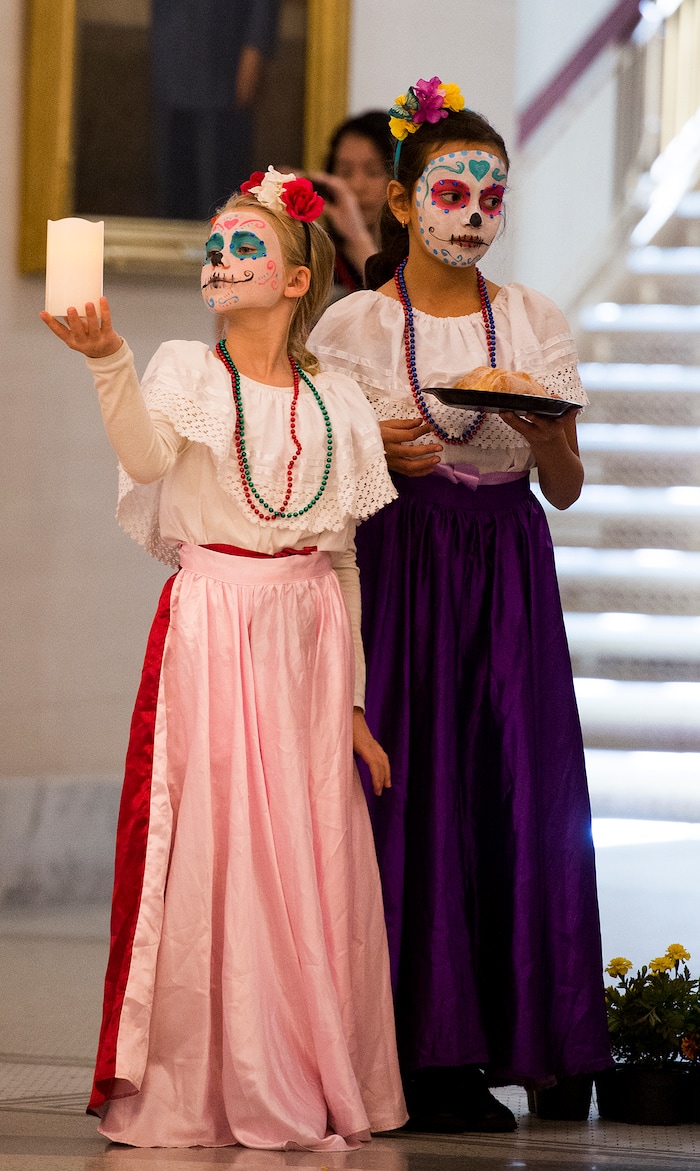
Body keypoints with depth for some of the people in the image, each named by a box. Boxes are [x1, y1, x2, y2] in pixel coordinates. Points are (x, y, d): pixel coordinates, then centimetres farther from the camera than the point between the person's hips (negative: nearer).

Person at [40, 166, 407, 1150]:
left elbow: (345, 561, 14)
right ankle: (202, 1092, -2)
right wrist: (107, 359, -38)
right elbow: (147, 453, -21)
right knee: (209, 856, -8)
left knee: (312, 870, 2)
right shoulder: (187, 373, 2)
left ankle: (310, 1087, 10)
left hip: (308, 643, 3)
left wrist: (356, 700, 12)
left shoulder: (337, 401, 11)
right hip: (210, 633, -3)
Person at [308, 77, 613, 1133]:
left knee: (511, 794, -5)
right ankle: (406, 1053, -4)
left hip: (508, 571, 2)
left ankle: (476, 1056, -2)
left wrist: (541, 431, -13)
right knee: (404, 795, -8)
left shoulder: (534, 324, 9)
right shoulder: (354, 326, 3)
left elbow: (567, 487, 8)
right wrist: (374, 454, -13)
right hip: (396, 563, -2)